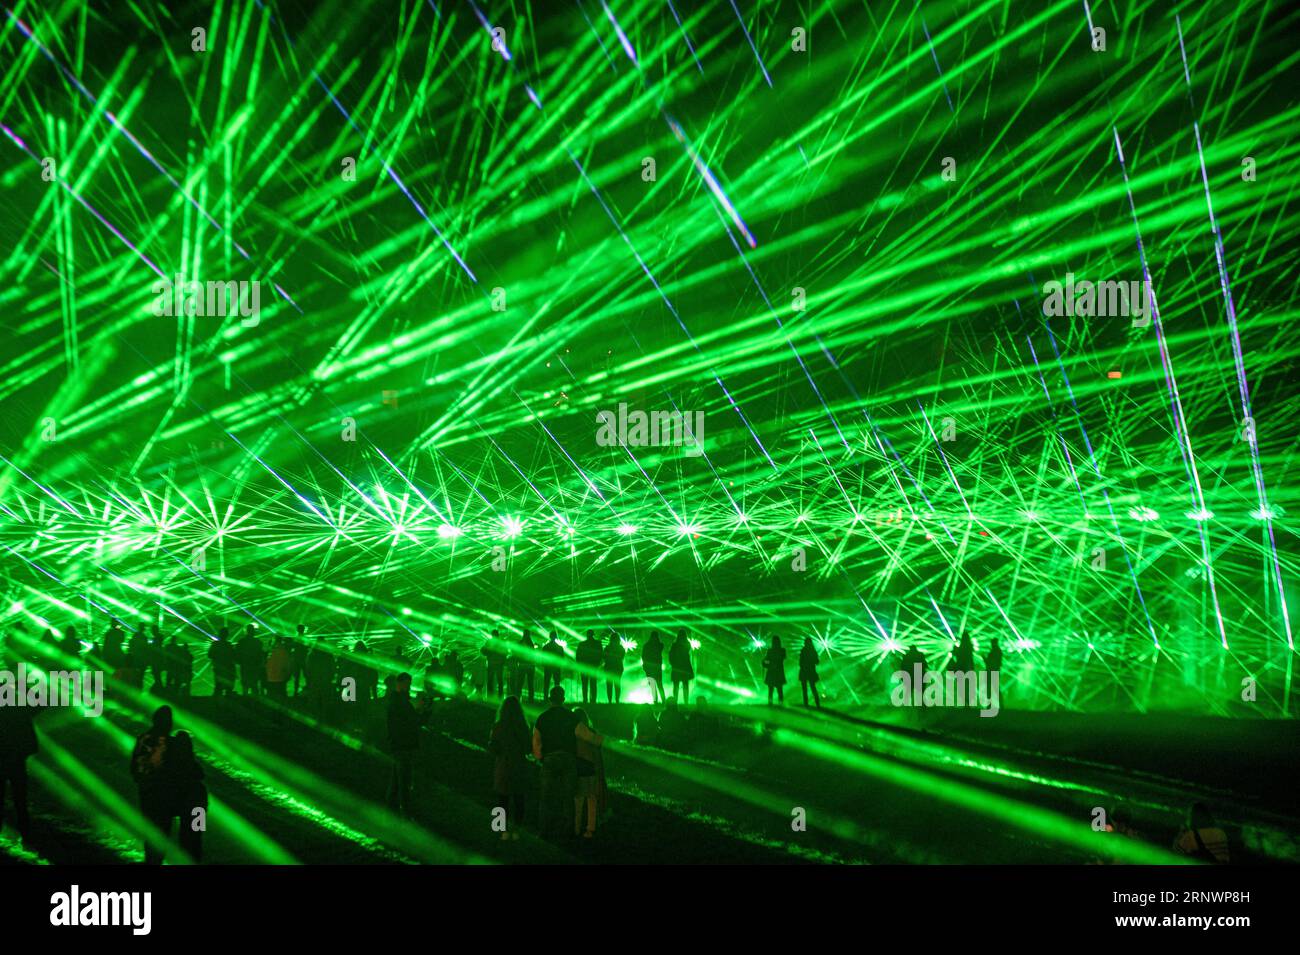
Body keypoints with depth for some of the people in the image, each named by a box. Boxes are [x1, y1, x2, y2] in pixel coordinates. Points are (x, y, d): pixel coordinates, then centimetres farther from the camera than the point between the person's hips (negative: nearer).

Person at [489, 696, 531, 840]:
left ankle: (505, 831, 8)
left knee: (504, 800, 10)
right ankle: (516, 831, 10)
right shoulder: (523, 727, -6)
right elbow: (530, 749, -2)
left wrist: (490, 744, 9)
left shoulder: (497, 727, -11)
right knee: (519, 800, 12)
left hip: (503, 768, -1)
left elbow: (492, 750, -12)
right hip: (520, 767, 1)